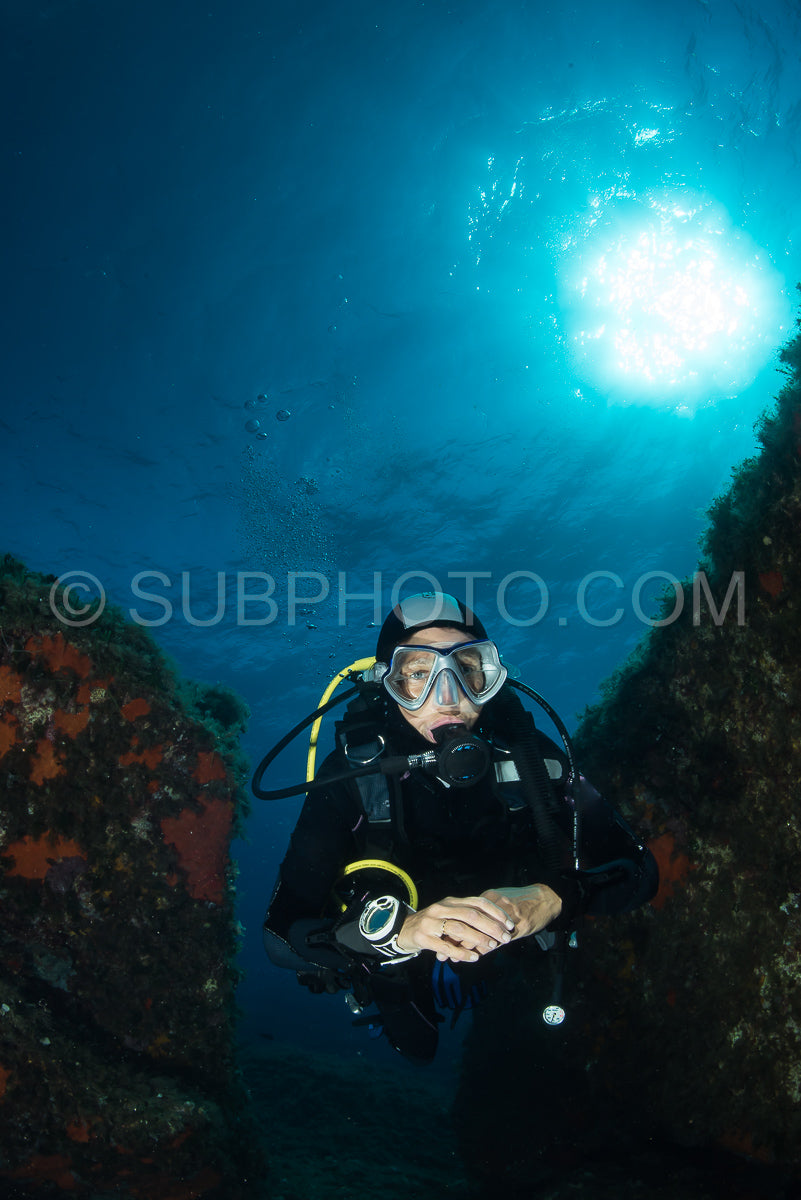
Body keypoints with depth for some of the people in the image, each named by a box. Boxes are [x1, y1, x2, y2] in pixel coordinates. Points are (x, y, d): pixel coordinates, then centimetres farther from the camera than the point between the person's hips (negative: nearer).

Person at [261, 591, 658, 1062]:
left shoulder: (528, 753, -26)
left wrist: (554, 898, -43)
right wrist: (400, 928, -52)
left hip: (517, 972, 2)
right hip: (406, 984, -2)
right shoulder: (351, 775, -30)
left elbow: (639, 870, -23)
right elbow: (282, 933, -35)